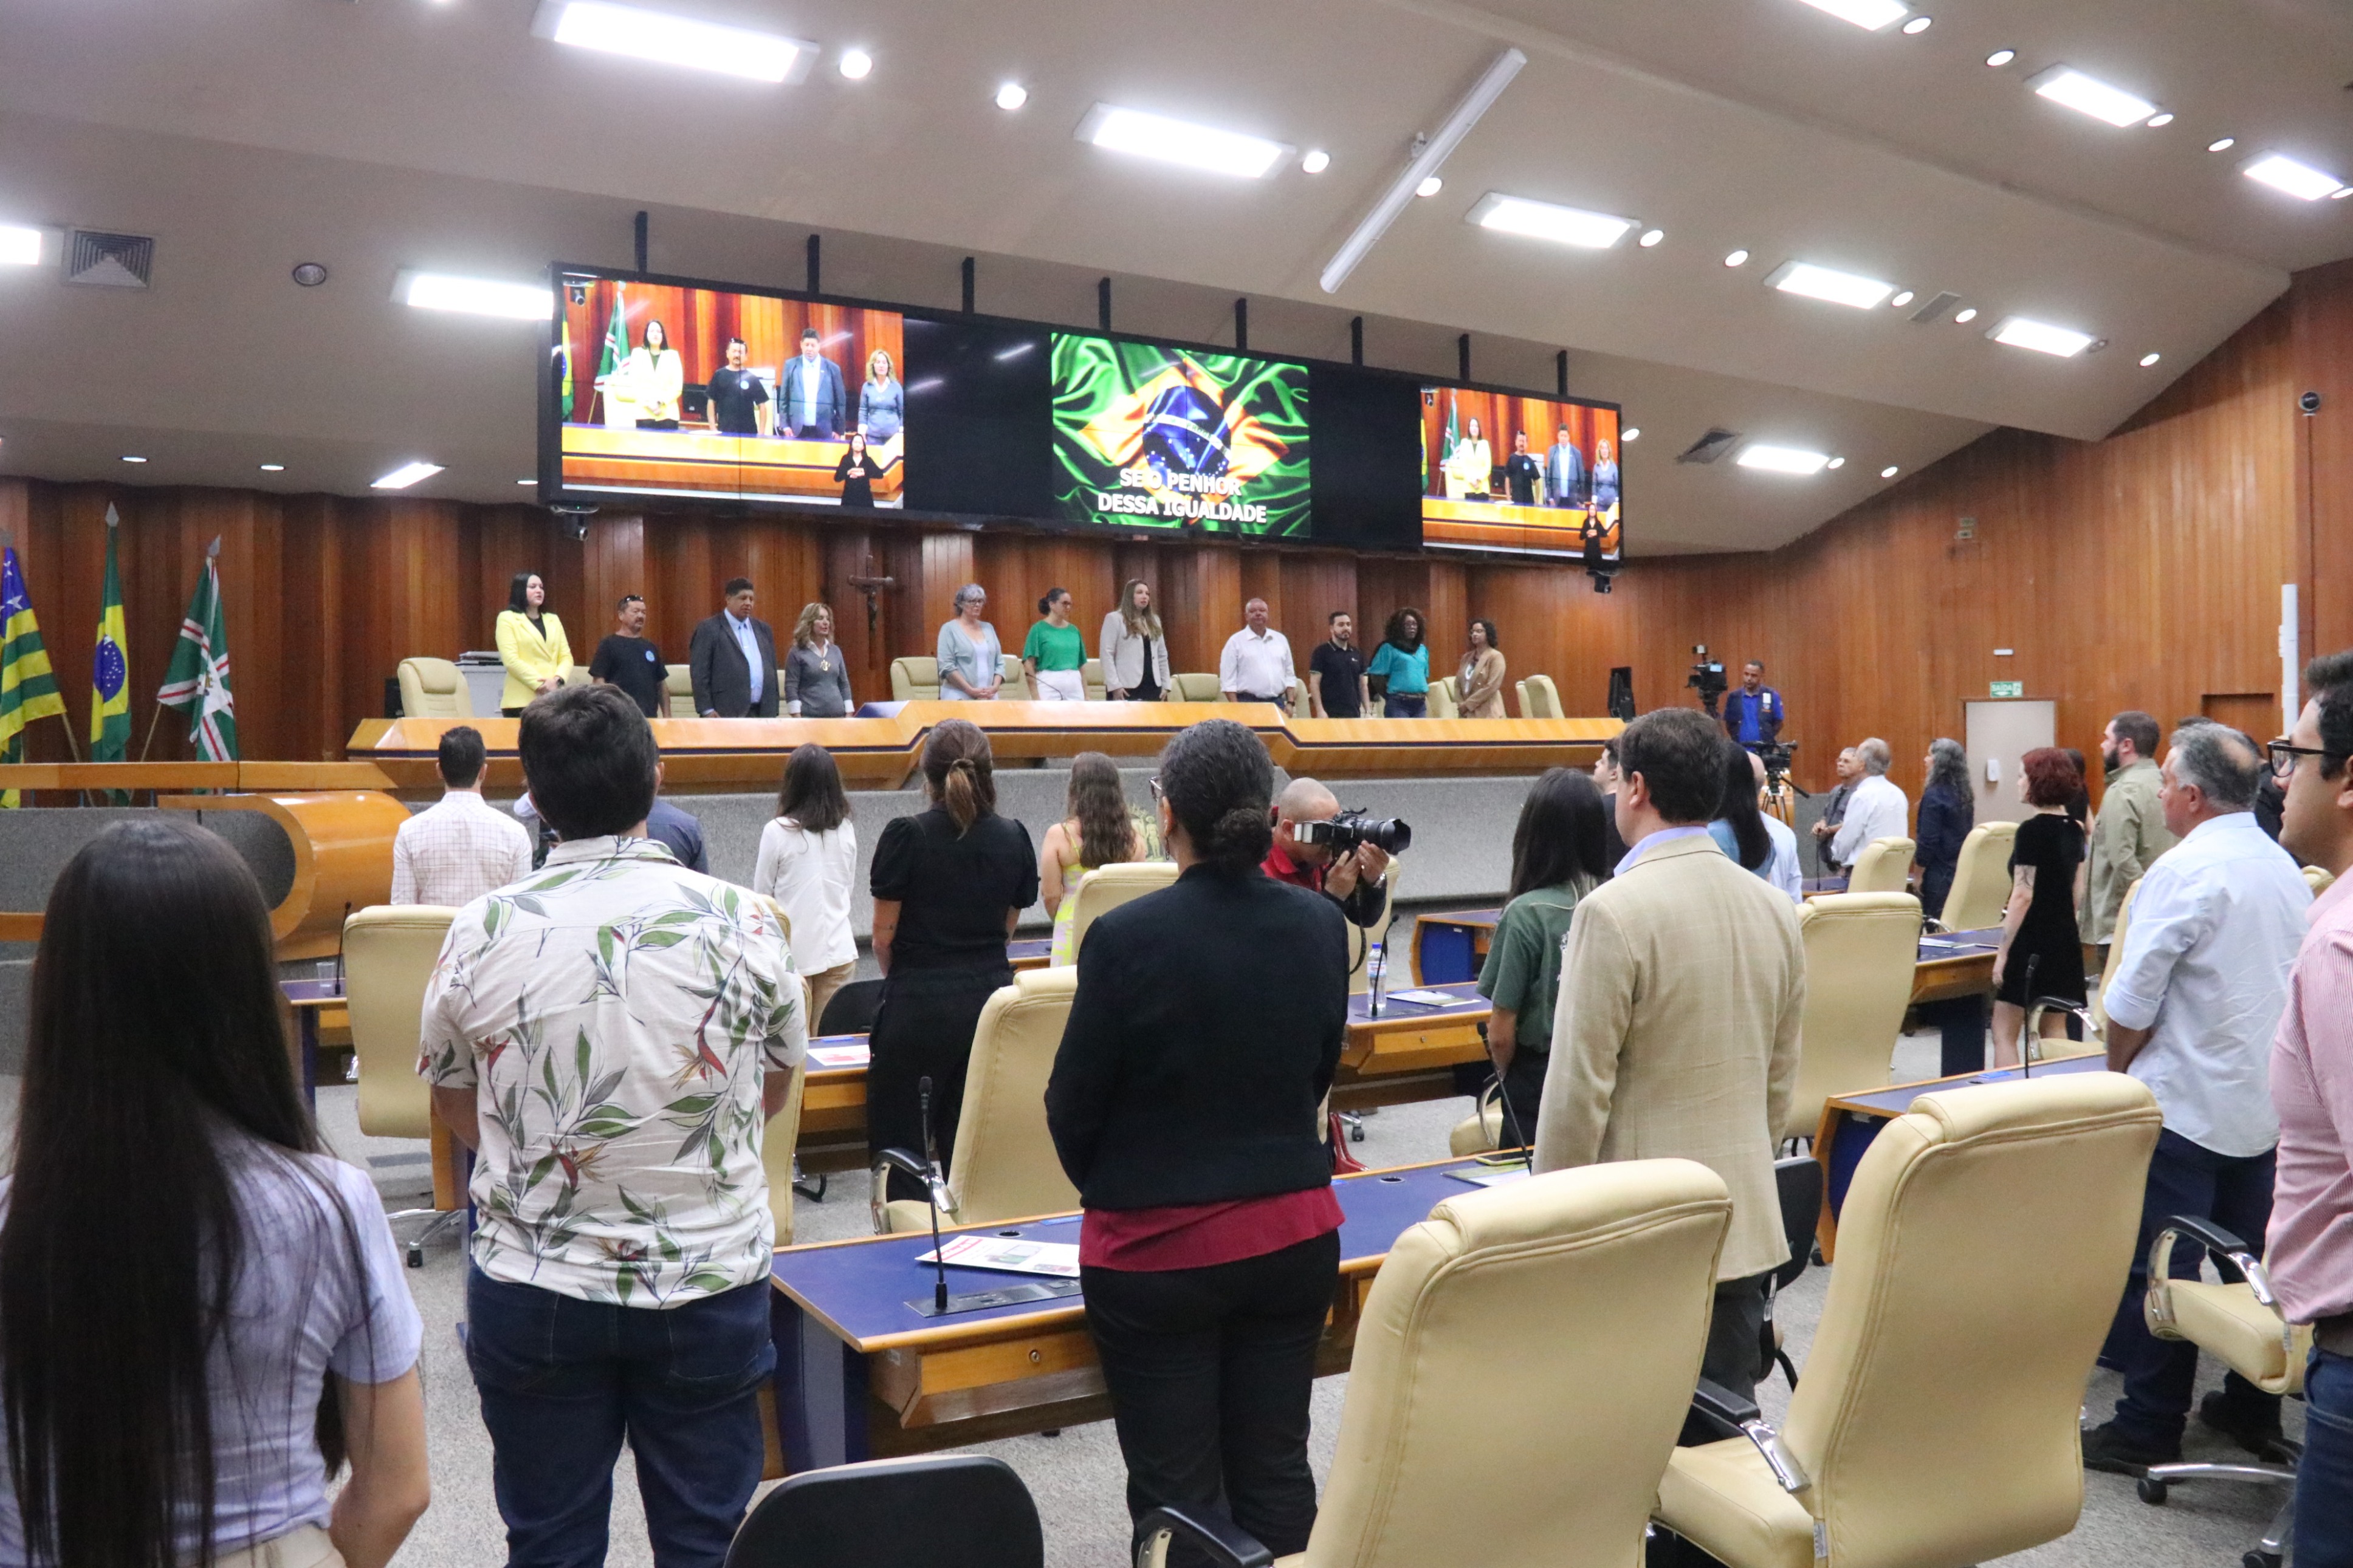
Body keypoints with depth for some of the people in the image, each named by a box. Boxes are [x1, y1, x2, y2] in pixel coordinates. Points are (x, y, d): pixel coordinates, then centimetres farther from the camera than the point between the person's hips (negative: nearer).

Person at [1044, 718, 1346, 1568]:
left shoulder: (1127, 936, -17)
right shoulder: (1320, 926, -3)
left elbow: (1072, 1104, -7)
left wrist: (1104, 1185, 13)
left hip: (1159, 1247, -4)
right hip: (1294, 1234, 4)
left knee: (1177, 1491, 8)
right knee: (1276, 1470, 15)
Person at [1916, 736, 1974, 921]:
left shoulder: (1934, 795, -15)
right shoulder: (1964, 794, 8)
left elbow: (1928, 839, -16)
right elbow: (1964, 833, 16)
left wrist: (1919, 873, -9)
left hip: (1939, 874, -8)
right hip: (1962, 871, 8)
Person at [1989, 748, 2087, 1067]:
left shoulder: (2031, 831, -15)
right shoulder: (2074, 830, 8)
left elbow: (2023, 896, -17)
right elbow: (2075, 892, 15)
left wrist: (2003, 951, -14)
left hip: (2032, 943, -8)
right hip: (2066, 940, 8)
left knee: (2004, 1032, -2)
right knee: (2055, 1031, 14)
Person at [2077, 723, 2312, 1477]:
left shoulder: (2184, 870, -17)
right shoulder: (2286, 869, 8)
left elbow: (2133, 999, -17)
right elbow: (2289, 984, 16)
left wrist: (2116, 1071, -1)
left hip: (2187, 1104, -8)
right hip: (2267, 1102, 8)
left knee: (2161, 1269, 0)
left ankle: (2148, 1430, 6)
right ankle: (2252, 1408, 28)